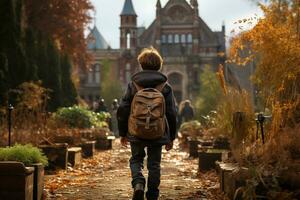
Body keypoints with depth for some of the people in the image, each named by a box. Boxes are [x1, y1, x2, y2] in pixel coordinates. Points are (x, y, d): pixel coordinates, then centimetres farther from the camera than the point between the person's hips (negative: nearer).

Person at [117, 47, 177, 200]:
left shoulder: (133, 85, -2)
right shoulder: (165, 87, -1)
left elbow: (122, 110, -2)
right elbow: (171, 114, -1)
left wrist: (123, 133, 8)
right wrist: (171, 137, 8)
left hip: (136, 133, 0)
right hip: (158, 134, 0)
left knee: (136, 160, 16)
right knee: (154, 164, 11)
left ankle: (138, 183, -10)